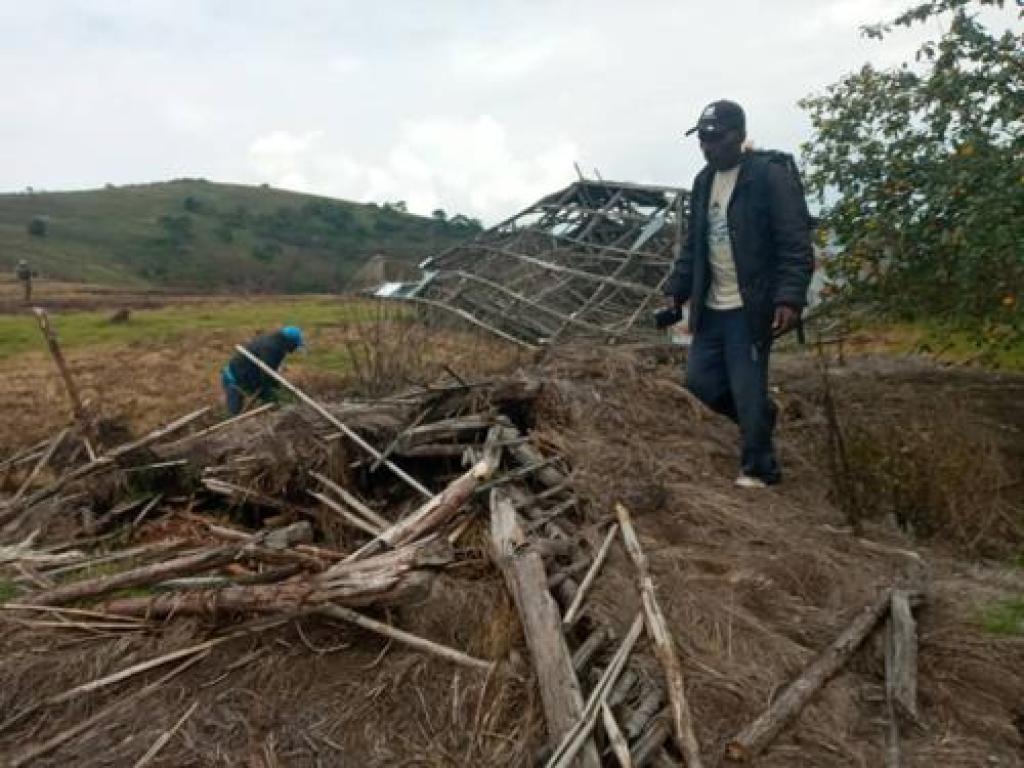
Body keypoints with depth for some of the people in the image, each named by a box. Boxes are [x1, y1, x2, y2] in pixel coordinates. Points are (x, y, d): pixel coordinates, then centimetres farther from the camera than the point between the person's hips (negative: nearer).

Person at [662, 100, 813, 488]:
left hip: (751, 307, -7)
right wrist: (675, 289, 11)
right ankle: (760, 417, 33)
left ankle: (759, 469, 13)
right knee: (700, 379, 10)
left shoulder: (771, 176, -10)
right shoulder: (704, 181, 12)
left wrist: (790, 298, -23)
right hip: (711, 306, 7)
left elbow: (796, 245, -14)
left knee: (747, 389, -4)